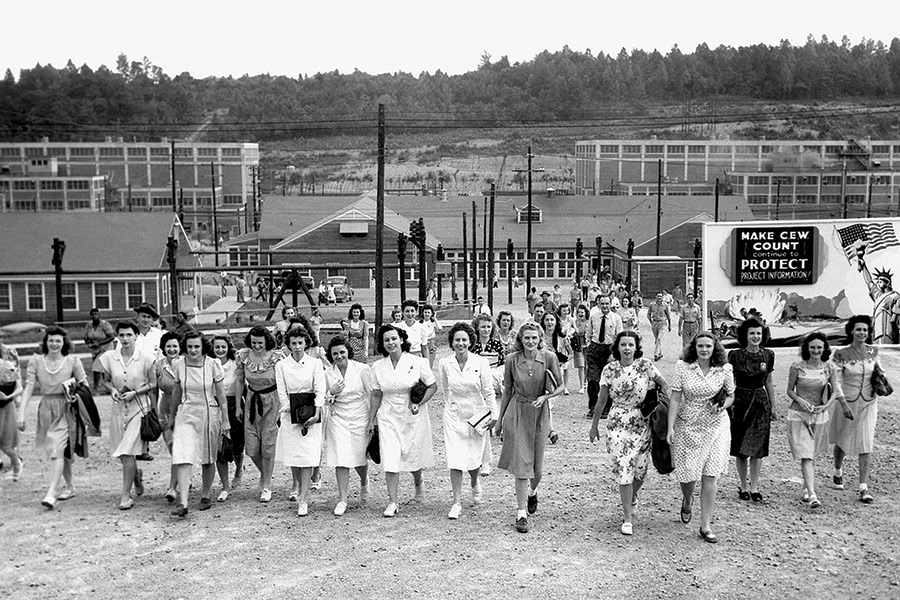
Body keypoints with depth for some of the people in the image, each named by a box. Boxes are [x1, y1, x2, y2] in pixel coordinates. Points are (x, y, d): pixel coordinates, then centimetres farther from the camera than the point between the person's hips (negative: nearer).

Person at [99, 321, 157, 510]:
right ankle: (137, 475, 42)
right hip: (118, 408, 4)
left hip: (139, 407, -4)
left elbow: (153, 384, 1)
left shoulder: (145, 359, -7)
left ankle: (126, 495, 0)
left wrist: (135, 392, -12)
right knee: (122, 453, 11)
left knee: (127, 451, -9)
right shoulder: (109, 358, 1)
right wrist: (112, 390, -8)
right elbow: (106, 381, 13)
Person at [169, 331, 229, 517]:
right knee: (182, 458, -13)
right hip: (186, 414, 1)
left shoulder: (213, 365, -7)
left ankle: (205, 496, 29)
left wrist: (225, 421, -1)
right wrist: (173, 416, 19)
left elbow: (221, 397, -2)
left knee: (208, 459, 10)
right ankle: (182, 503, -15)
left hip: (209, 414, -1)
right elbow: (177, 393, 13)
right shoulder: (179, 365, -1)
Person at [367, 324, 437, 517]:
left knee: (414, 457, 10)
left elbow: (432, 386, -2)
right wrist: (371, 420, 8)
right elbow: (376, 395, 8)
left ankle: (418, 485, 42)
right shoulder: (378, 366, 1)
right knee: (390, 460, -7)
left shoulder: (417, 362, -8)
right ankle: (392, 502, 2)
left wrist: (419, 404, -15)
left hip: (414, 417, -1)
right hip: (388, 417, 1)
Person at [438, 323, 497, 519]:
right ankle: (457, 502, 5)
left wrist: (494, 414, -7)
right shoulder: (445, 364, -4)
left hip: (478, 416, -1)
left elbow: (488, 391, -4)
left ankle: (475, 483, 39)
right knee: (455, 461, -6)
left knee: (474, 459, 5)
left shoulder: (481, 362, -8)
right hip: (454, 416, 1)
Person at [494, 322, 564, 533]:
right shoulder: (512, 360, -6)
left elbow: (561, 387, 0)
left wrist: (545, 396, -19)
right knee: (521, 464, -4)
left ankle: (532, 491, 44)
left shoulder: (549, 358, -8)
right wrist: (499, 420, 9)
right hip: (517, 413, -1)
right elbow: (507, 391, 4)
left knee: (537, 464, 11)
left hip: (540, 414, 1)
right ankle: (521, 513, 4)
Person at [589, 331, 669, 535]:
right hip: (617, 425, -1)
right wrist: (594, 425, 9)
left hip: (642, 424, 1)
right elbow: (602, 399, 4)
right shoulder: (609, 369, -3)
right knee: (623, 469, -6)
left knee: (640, 469, 9)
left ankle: (632, 498, 43)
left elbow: (663, 385, 3)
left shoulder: (645, 365, -5)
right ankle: (627, 519, 4)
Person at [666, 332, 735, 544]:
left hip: (716, 427, 0)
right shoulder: (683, 367, -7)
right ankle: (687, 501, 42)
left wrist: (723, 406, -13)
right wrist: (670, 427, -11)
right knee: (687, 473, 4)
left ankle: (705, 526, 7)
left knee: (710, 476, -3)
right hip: (687, 427, 0)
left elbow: (731, 395, 10)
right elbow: (675, 398, -6)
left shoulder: (724, 369, -3)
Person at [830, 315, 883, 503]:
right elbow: (836, 381, -14)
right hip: (847, 402, -2)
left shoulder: (873, 350, -1)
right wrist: (844, 404, -21)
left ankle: (864, 487, 0)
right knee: (842, 441, 14)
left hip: (869, 403, 2)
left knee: (866, 445, -4)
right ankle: (838, 472, 42)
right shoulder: (841, 354, -12)